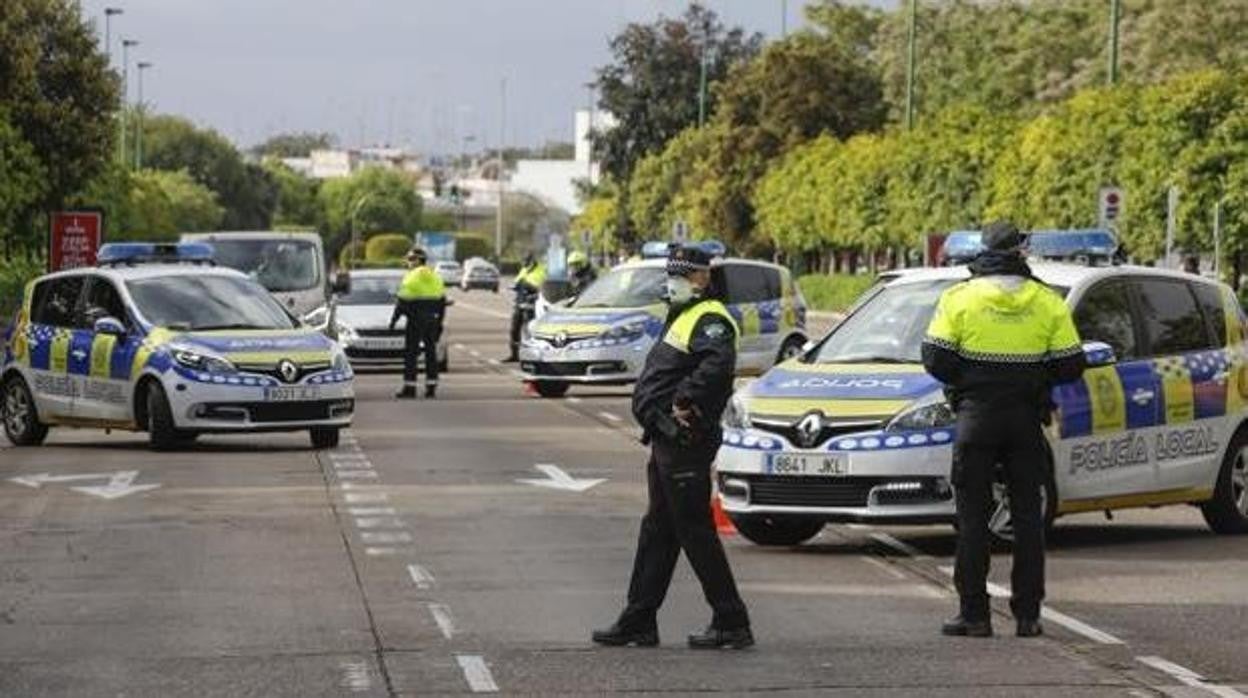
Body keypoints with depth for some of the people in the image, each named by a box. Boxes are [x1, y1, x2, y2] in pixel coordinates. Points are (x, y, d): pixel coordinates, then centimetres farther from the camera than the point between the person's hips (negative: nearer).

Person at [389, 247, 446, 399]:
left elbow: (402, 301, -11)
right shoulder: (435, 276, 11)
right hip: (432, 319, 6)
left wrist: (394, 319, -3)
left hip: (416, 320, -6)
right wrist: (439, 321, 20)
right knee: (431, 352, 11)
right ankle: (431, 387, 9)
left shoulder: (411, 277, -10)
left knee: (410, 353, -2)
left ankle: (409, 387, -4)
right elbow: (442, 301, 14)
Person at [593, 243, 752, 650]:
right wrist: (653, 410, 11)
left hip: (686, 444, -11)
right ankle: (639, 621, 19)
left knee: (695, 533, -7)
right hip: (666, 442, 11)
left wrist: (686, 401, -26)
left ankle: (732, 624, -2)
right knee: (656, 532, 13)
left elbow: (718, 364, -33)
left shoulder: (709, 320, -13)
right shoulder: (683, 317, 19)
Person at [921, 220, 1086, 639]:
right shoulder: (1048, 303, 1)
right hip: (1026, 418, 2)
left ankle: (974, 615, 0)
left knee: (973, 516, 3)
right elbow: (1071, 366, 1)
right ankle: (1028, 615, 7)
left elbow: (936, 360, -7)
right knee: (1028, 517, 8)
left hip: (977, 416, -2)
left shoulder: (960, 298, -5)